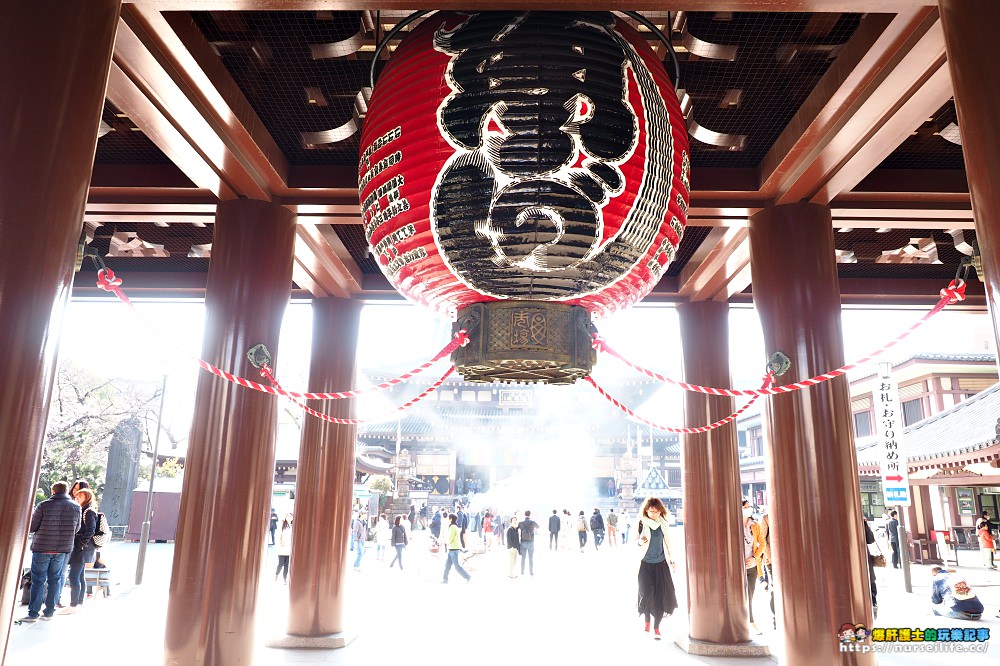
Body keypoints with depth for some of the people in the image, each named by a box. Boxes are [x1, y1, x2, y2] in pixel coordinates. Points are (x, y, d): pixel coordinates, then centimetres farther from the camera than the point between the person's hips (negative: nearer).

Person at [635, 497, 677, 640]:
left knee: (661, 595, -3)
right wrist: (641, 541, -24)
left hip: (661, 564, 2)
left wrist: (672, 560, 14)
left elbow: (667, 542, 12)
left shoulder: (663, 524, 1)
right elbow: (636, 539, -1)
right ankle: (647, 622, 23)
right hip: (646, 564, -2)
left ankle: (656, 627, 7)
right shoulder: (642, 523, -7)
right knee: (646, 593, 0)